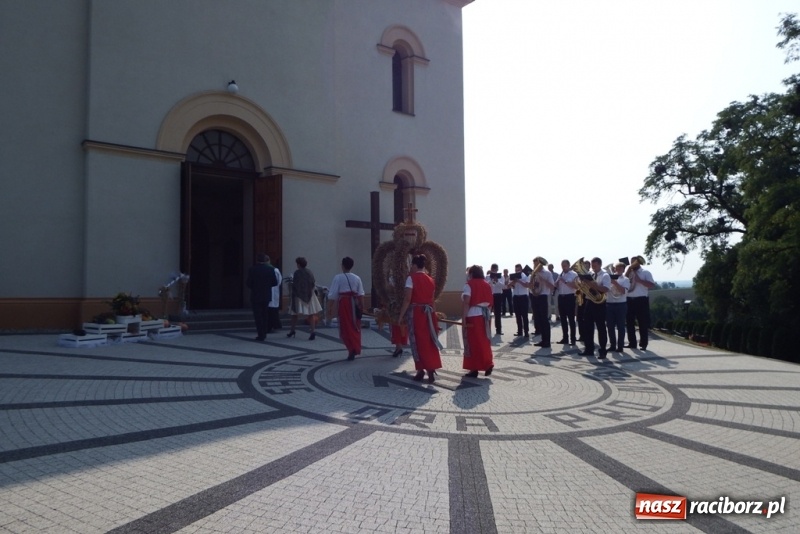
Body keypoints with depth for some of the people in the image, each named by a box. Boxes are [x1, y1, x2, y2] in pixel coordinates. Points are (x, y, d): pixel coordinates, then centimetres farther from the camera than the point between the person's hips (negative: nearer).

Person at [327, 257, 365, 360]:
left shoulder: (338, 278, -6)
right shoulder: (357, 278, 4)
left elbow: (332, 294, -9)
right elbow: (361, 294, 4)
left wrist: (329, 306, -2)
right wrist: (361, 306, 10)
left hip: (343, 303, -4)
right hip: (354, 303, 4)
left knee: (346, 328, 5)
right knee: (355, 327, 15)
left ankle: (352, 349, -2)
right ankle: (356, 349, 23)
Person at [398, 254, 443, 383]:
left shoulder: (411, 278, -7)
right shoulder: (431, 280, 11)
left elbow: (407, 299, -12)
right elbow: (432, 300, 10)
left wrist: (401, 315, -8)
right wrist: (433, 313, 17)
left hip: (416, 313, -5)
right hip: (429, 313, 5)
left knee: (418, 342, 2)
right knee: (429, 342, 10)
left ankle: (421, 370, 5)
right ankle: (431, 369, 9)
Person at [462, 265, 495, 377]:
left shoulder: (469, 284, -7)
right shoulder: (487, 285, 11)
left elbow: (466, 303, -14)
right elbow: (490, 303, 11)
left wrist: (463, 319, -13)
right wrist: (488, 315, 17)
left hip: (473, 316, -6)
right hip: (485, 316, 6)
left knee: (473, 342, 2)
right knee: (484, 342, 14)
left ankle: (474, 369, 6)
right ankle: (488, 364, 6)